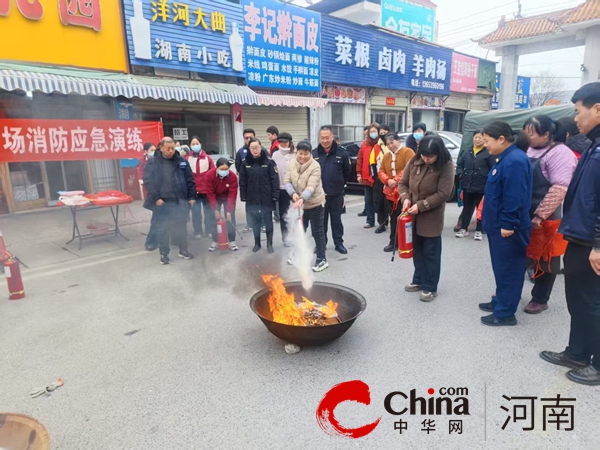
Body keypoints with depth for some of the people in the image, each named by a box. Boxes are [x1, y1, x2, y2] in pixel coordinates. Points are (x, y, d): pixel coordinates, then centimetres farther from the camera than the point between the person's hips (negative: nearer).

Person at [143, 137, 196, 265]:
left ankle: (183, 250, 28)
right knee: (163, 229, 6)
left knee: (181, 227, 13)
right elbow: (148, 181, -6)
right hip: (162, 203, -2)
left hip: (180, 202, 2)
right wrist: (155, 198, -13)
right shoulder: (153, 162, -3)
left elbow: (190, 180, 6)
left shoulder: (182, 161, 4)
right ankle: (164, 254, 17)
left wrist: (192, 196, 1)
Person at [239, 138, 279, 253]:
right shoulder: (246, 163, 3)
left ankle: (269, 244, 19)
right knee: (254, 222, 10)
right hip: (252, 199, 3)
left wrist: (275, 196, -11)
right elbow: (242, 181, 6)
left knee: (268, 221, 6)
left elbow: (275, 180, -7)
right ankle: (257, 243, 26)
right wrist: (243, 196, 0)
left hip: (266, 198, -2)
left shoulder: (269, 162, -5)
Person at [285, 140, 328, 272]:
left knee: (317, 231, 2)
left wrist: (302, 199, -46)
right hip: (299, 203, 6)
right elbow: (287, 181, -6)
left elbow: (311, 186, -30)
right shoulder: (292, 163, -5)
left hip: (315, 203, -5)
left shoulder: (315, 166, -21)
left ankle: (322, 259, 13)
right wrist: (293, 193, -25)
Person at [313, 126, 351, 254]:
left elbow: (347, 172, 6)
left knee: (336, 219, 11)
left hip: (336, 195, 0)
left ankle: (339, 243, 22)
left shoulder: (341, 154, -4)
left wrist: (339, 185, 9)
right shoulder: (313, 154, -4)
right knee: (321, 221, 12)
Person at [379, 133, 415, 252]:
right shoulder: (386, 156, 16)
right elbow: (381, 171, 11)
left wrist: (396, 180, -21)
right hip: (391, 191, 7)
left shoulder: (408, 152, -5)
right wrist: (387, 180, -9)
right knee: (393, 219, 12)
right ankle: (394, 243, 21)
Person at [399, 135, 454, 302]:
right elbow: (402, 183, 5)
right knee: (417, 249, 17)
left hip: (432, 217, -5)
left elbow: (443, 194, -18)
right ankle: (419, 280, 34)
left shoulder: (446, 166, -15)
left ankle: (430, 287, 18)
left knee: (431, 253, 5)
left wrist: (420, 205, -21)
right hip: (413, 215, 5)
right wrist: (405, 198, -14)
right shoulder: (414, 161, -3)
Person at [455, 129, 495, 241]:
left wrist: (488, 180, -16)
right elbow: (459, 165, 18)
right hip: (467, 186, 5)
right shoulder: (467, 152, 9)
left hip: (482, 187, -4)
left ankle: (479, 231, 17)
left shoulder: (489, 153, -7)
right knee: (466, 208, 13)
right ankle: (464, 228, 23)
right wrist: (461, 175, 4)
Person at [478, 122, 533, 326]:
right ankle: (500, 301, 33)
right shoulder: (505, 158, 13)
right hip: (498, 225, 10)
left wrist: (508, 224, -22)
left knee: (508, 269, 0)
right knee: (501, 267, 19)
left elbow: (514, 197, -26)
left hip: (507, 228, -10)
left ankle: (505, 313, 11)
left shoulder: (515, 160, -21)